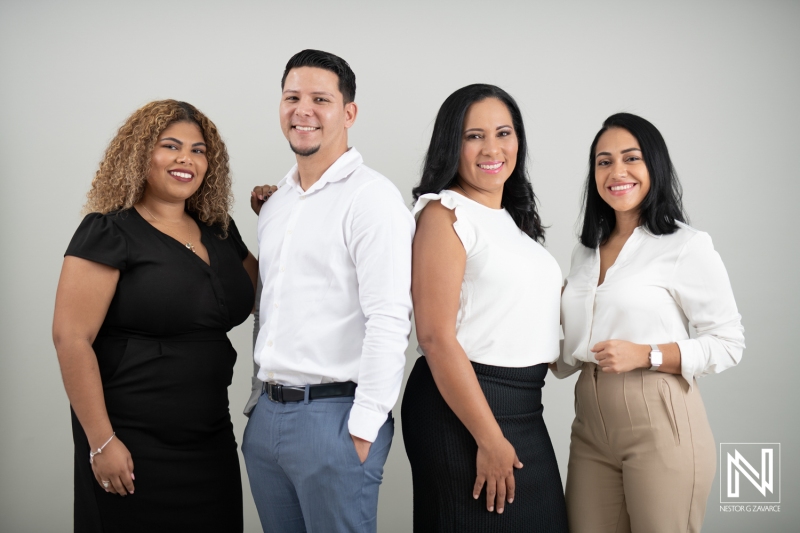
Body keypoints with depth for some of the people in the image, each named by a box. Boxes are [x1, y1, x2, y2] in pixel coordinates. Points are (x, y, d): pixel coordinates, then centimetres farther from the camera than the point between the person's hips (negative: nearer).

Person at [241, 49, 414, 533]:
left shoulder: (372, 198, -11)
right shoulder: (274, 206, 15)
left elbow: (389, 322, -17)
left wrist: (363, 430, -19)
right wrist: (260, 403, 17)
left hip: (334, 414, -7)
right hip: (267, 415, 8)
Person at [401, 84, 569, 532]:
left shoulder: (515, 219, 14)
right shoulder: (445, 213, -10)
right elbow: (436, 336, -18)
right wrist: (490, 440, -19)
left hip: (524, 411, 8)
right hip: (461, 407, -8)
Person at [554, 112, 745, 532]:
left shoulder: (687, 246, -6)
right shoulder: (585, 253, 14)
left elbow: (728, 343, -7)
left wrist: (646, 355, -18)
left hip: (659, 423, -6)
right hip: (591, 423, 6)